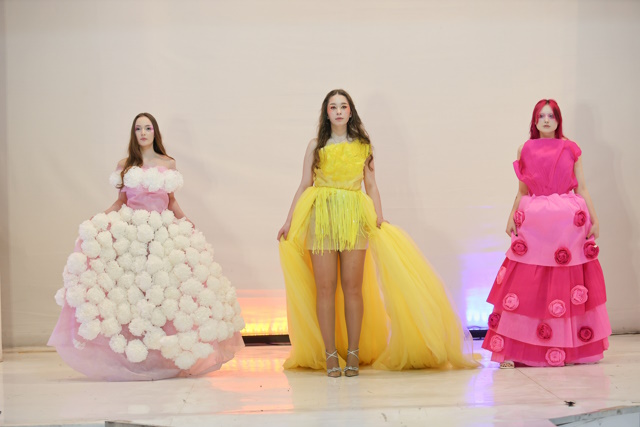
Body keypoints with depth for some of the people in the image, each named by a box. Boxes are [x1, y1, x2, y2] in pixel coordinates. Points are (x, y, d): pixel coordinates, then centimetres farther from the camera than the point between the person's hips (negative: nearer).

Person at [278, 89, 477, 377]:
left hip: (354, 219, 0)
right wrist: (289, 221, 3)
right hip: (321, 218, 0)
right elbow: (304, 186, 8)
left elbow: (371, 185, 11)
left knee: (352, 287, -1)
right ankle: (330, 354, 3)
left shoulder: (362, 146, 10)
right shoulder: (316, 146, 9)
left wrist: (380, 219, 1)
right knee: (325, 287, -2)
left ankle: (353, 353, 7)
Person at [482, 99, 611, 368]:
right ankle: (513, 349, -1)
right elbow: (522, 191, 11)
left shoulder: (571, 149, 8)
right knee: (528, 285, -3)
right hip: (534, 223, 0)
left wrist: (594, 219, 0)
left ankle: (575, 346, 11)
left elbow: (581, 188, 7)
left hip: (569, 223, 0)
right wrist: (512, 217, -1)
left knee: (566, 284, 2)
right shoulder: (526, 150, 10)